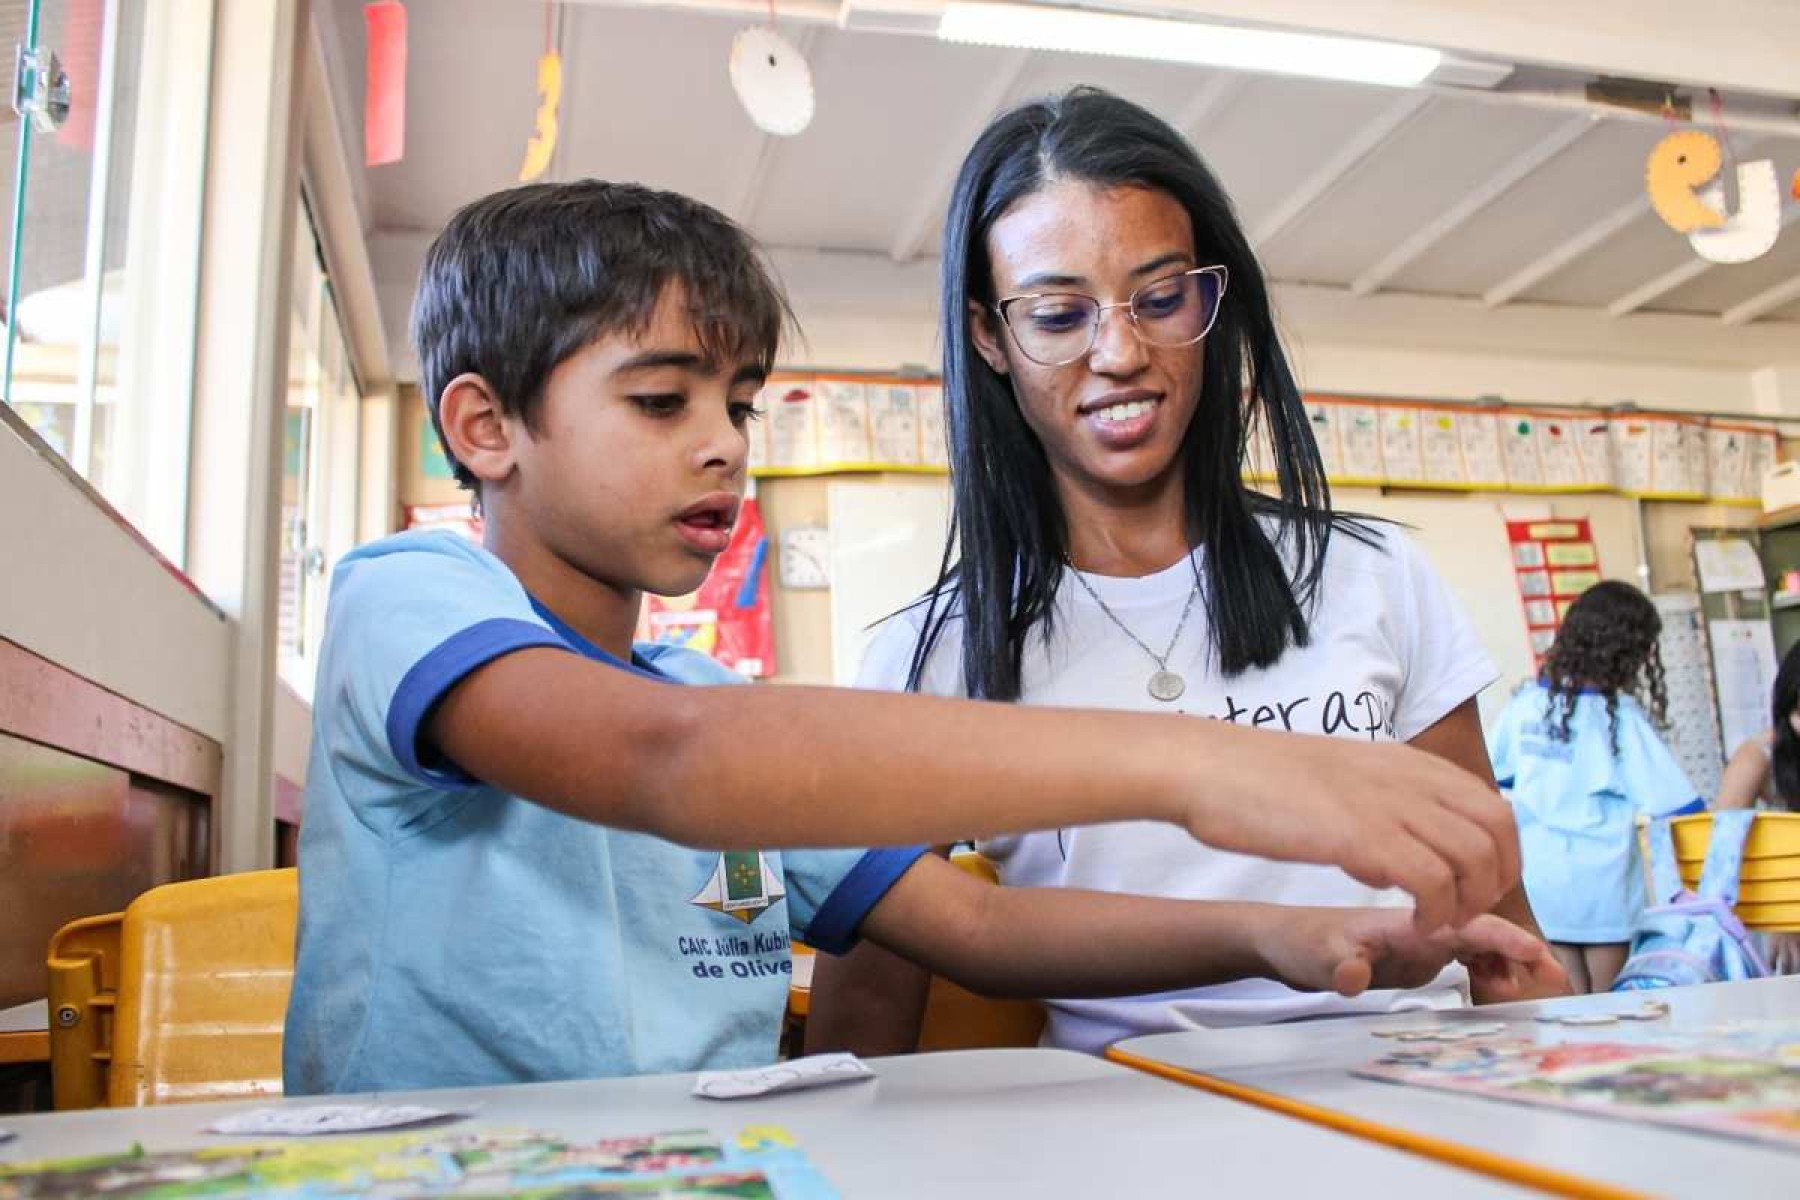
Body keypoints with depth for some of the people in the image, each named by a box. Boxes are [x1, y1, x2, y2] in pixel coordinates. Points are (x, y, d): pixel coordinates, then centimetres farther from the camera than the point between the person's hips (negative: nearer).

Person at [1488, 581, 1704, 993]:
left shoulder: (1526, 702, 0)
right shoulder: (1619, 714, -12)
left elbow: (1493, 777, 12)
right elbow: (1677, 802, -12)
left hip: (1539, 877, 4)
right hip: (1600, 882, -4)